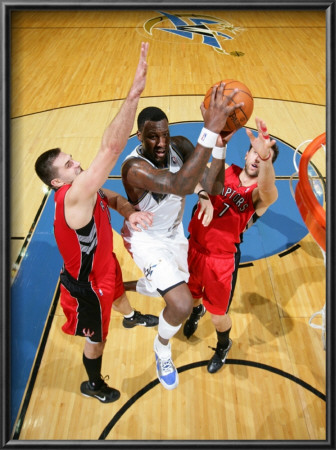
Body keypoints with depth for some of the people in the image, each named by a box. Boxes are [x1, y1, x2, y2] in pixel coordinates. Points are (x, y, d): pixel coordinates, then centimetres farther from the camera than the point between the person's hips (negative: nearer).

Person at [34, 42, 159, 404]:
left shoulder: (86, 190, -14)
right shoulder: (73, 198, -40)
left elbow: (114, 198, 2)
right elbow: (111, 149, -51)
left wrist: (130, 213, -24)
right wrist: (134, 93, -54)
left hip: (103, 265, 9)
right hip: (87, 284, -8)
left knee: (117, 292, 38)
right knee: (96, 338, 16)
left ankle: (131, 318, 73)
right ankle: (93, 384, 45)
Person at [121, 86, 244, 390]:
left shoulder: (179, 146, -15)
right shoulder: (135, 167, -37)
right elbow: (181, 186, -53)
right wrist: (211, 130, -60)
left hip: (174, 232, 7)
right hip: (147, 240, -7)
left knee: (172, 290, 27)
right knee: (182, 305, -21)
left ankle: (122, 287, 55)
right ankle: (162, 348, 14)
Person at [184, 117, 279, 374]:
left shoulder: (260, 193, -13)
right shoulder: (228, 172, -3)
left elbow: (268, 192, -40)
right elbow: (212, 188, -27)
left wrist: (265, 157, -62)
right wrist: (220, 145, -43)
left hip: (223, 258, -3)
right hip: (195, 247, 4)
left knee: (218, 316, 7)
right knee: (191, 295, 25)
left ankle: (223, 346, 42)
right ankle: (197, 311, 63)